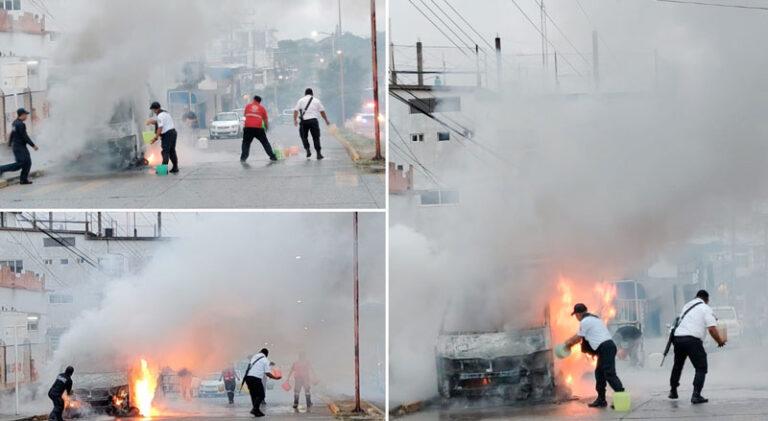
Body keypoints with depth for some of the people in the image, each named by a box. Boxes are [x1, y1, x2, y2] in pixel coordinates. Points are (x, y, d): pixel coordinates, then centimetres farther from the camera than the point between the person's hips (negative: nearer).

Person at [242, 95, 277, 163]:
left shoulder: (248, 106, 13)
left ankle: (243, 157, -1)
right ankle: (272, 156, 9)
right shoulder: (262, 108, 10)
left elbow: (244, 115, 29)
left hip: (248, 127, 0)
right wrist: (267, 127, 29)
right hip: (258, 128, 0)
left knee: (246, 143, 13)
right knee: (265, 142, 11)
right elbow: (265, 119, 13)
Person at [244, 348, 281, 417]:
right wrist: (276, 378, 9)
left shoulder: (254, 357, 21)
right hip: (256, 378, -6)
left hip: (248, 377, 6)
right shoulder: (265, 360, 3)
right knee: (261, 395, 2)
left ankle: (256, 411, 15)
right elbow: (267, 373, -2)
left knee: (253, 395, 15)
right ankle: (255, 409, -15)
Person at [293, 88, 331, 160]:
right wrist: (326, 120, 18)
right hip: (313, 120, 0)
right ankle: (318, 153, 1)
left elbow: (296, 110, 0)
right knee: (316, 137, 4)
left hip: (303, 121, 0)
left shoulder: (301, 100, 12)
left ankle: (308, 150, -2)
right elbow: (322, 112, 10)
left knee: (304, 136, 15)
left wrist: (295, 120, -6)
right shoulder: (316, 101, 12)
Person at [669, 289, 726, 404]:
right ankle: (696, 395, -11)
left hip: (677, 337, 7)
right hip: (692, 340, -7)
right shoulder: (706, 308, 3)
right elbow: (712, 329, -6)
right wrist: (720, 342, 6)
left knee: (677, 365, 25)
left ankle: (673, 391, 36)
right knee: (701, 368, 0)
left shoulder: (686, 305, 24)